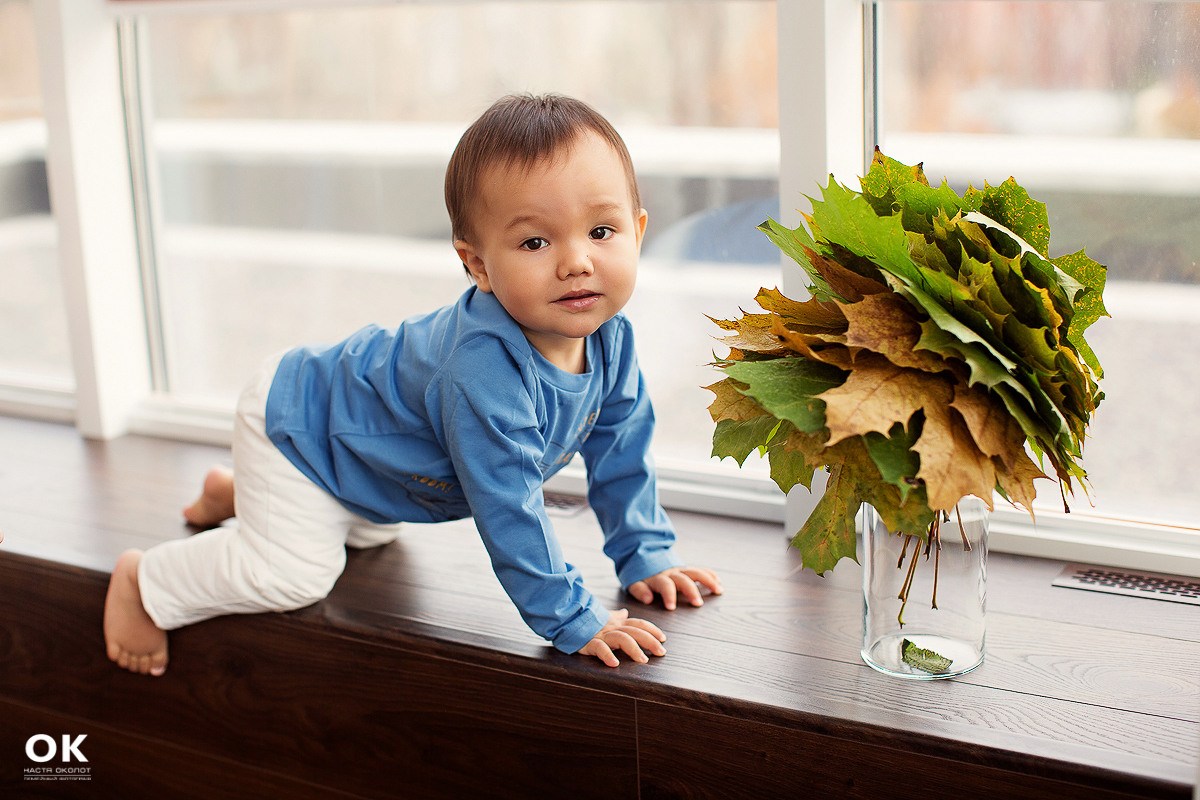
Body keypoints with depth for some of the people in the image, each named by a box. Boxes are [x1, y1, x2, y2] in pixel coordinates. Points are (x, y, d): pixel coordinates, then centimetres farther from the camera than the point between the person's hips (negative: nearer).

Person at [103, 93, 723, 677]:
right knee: (293, 570, -19)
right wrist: (570, 620, -37)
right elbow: (506, 507, -43)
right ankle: (143, 580, 6)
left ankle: (234, 491, 52)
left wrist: (646, 556, -3)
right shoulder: (483, 369, -47)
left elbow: (619, 451, -4)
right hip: (295, 422, -9)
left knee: (370, 533, 32)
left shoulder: (610, 341, -20)